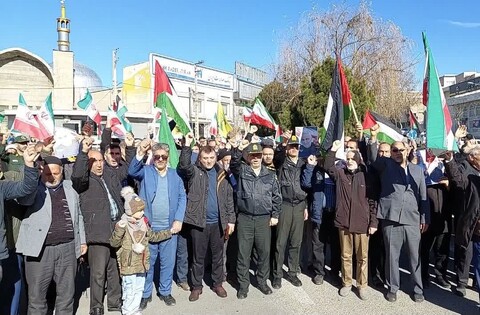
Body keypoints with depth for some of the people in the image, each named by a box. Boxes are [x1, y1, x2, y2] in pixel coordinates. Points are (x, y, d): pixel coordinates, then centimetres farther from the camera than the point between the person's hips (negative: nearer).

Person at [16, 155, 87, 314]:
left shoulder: (70, 189, 10)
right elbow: (24, 199, -25)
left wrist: (82, 240, 15)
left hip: (67, 247, 3)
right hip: (40, 249, -3)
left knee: (67, 292, 13)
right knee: (36, 293, 7)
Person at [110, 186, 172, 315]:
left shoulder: (143, 223, 5)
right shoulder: (123, 225, -15)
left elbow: (153, 236, 18)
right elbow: (114, 243, -20)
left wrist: (169, 232, 18)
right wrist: (119, 230, -37)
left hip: (141, 263, 7)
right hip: (128, 264, -6)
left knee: (139, 288, 17)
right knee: (129, 289, 3)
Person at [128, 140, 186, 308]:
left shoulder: (175, 175, 7)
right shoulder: (145, 171, 3)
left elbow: (182, 198, 5)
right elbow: (132, 171, -18)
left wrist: (179, 220, -5)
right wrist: (140, 154, -34)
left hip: (169, 227, 2)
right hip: (148, 227, -1)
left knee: (168, 262, 12)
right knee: (147, 262, 9)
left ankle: (165, 292, 30)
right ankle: (145, 293, 26)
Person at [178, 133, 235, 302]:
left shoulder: (222, 174, 6)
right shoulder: (194, 172, 0)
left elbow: (229, 198, 6)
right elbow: (184, 165, -23)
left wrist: (231, 220, 2)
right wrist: (187, 144, -26)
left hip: (218, 222, 2)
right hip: (199, 222, -2)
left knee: (218, 255, 14)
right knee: (198, 256, 10)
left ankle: (217, 284, 31)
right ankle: (196, 286, 25)